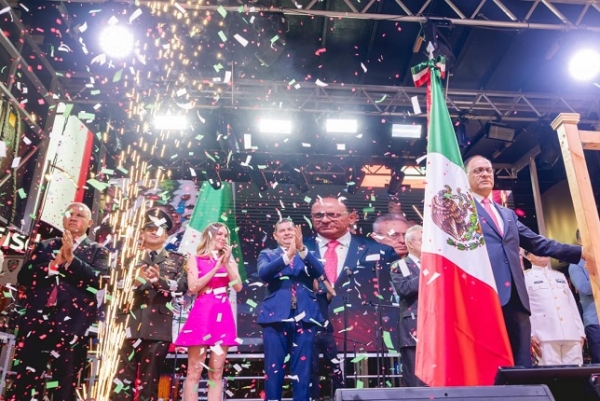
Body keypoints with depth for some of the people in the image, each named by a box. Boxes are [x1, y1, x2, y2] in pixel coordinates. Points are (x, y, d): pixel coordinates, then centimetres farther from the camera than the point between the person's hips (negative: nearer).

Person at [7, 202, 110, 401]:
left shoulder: (98, 251, 10)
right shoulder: (44, 246, 16)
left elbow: (98, 280, -6)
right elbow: (23, 276, 5)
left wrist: (70, 258, -15)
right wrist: (55, 262, -10)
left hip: (73, 326, -2)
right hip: (36, 321, 2)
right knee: (23, 383, 2)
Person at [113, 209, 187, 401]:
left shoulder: (177, 260, 12)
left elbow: (182, 285, -3)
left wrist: (160, 280, -20)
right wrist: (137, 280, -17)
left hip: (158, 327, 0)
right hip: (129, 324, 0)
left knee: (149, 380, 7)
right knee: (123, 378, -2)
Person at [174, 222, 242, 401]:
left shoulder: (229, 260, 13)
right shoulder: (195, 259, 7)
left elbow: (238, 287, 2)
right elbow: (193, 287, -7)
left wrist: (226, 264, -6)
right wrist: (216, 267, -8)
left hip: (223, 315, 3)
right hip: (201, 314, -3)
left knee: (216, 372, 4)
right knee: (194, 371, -3)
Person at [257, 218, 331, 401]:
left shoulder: (308, 255, 15)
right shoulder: (267, 254, 12)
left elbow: (319, 272, -6)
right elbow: (263, 273, -10)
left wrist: (302, 249, -20)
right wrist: (287, 256, -24)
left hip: (304, 317, 1)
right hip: (276, 316, -1)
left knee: (302, 369, 3)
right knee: (274, 368, 1)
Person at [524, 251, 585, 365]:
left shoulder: (560, 276, 24)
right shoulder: (525, 277, 7)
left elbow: (572, 305, 21)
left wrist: (580, 332, 14)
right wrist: (529, 334, -9)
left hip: (572, 335, 5)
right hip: (546, 336, -4)